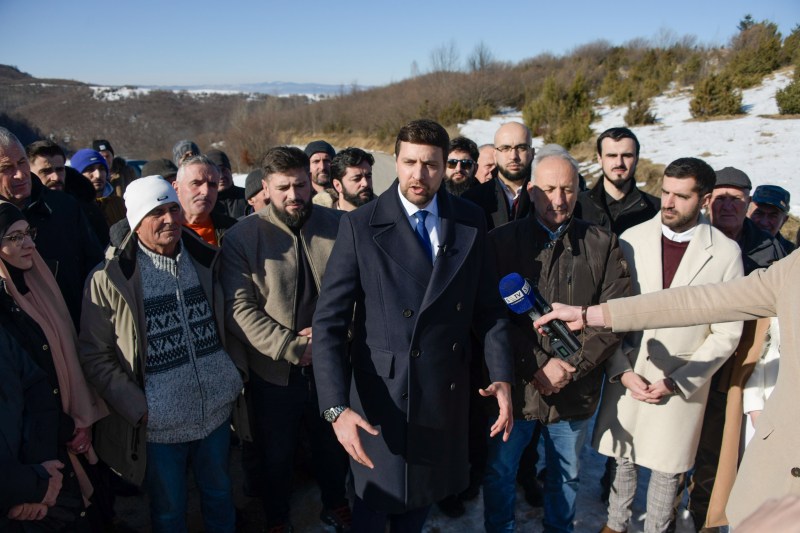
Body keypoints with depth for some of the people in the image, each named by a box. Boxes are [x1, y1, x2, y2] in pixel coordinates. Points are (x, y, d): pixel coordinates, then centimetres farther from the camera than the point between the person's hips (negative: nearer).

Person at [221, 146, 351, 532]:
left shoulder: (339, 226, -4)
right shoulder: (242, 237, -10)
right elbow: (239, 309, -16)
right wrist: (293, 349, -21)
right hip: (274, 374, -2)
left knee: (334, 446, 23)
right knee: (276, 456, 19)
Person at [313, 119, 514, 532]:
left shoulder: (470, 222, -1)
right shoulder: (360, 226, -12)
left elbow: (488, 307, 4)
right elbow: (329, 323, -15)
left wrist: (501, 376, -8)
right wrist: (336, 408, -24)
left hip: (446, 395, 3)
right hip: (383, 398, -3)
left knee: (421, 500, 21)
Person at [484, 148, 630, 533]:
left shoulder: (603, 245, -1)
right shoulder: (502, 241, -5)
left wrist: (571, 367, -15)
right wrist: (536, 365, -18)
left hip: (576, 390, 2)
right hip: (514, 386, -1)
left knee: (566, 476, 21)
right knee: (499, 473, 14)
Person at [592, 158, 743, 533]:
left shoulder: (726, 253, -7)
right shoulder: (632, 239, -4)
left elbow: (726, 333, -5)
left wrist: (676, 383, -10)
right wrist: (622, 371, -9)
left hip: (684, 382, -1)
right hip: (627, 374, 1)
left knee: (667, 469, 12)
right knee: (623, 459, 16)